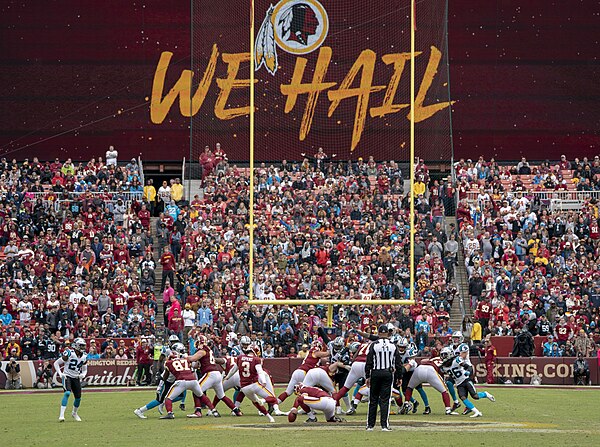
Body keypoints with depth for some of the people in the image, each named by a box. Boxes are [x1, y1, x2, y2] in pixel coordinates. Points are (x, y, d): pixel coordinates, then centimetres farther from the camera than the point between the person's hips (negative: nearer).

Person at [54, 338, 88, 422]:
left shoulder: (84, 357, 3)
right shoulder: (69, 354, -14)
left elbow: (84, 370, 17)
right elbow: (56, 363, -7)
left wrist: (83, 375, -6)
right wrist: (60, 373, -17)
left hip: (76, 378, 6)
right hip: (67, 376, -6)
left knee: (78, 398, 5)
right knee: (67, 393, -26)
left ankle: (74, 413, 34)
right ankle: (62, 415, -28)